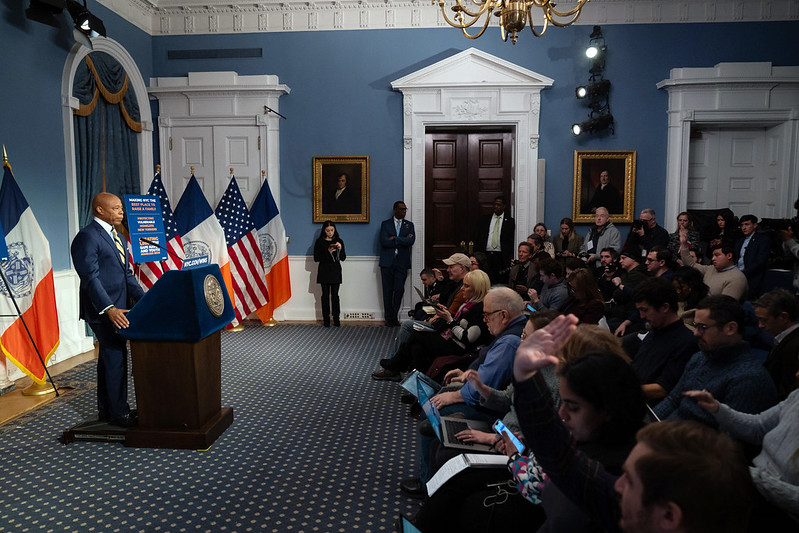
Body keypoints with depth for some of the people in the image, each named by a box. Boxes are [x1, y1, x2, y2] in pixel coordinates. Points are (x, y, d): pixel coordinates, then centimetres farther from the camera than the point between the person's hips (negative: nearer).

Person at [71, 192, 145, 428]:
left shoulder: (116, 237, 17)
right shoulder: (87, 237, -13)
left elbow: (126, 273, 17)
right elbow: (91, 278, -21)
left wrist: (144, 299, 4)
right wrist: (108, 308, -30)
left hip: (119, 307, 9)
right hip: (102, 309, -9)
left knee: (108, 358, 15)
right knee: (116, 358, -5)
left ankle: (106, 409, 26)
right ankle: (119, 412, 5)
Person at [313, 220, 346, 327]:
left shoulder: (338, 241, 6)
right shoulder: (319, 241, 2)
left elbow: (343, 258, 4)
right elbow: (316, 258, -5)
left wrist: (340, 248, -14)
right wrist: (328, 252, -16)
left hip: (335, 271, 1)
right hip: (324, 271, -1)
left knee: (335, 295, 0)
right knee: (325, 295, 2)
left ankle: (336, 319, 6)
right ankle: (326, 319, 8)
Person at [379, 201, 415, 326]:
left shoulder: (409, 225, 12)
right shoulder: (385, 224, 7)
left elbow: (411, 241, -6)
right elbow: (384, 241, -8)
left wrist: (395, 239, -9)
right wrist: (403, 240, -7)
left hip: (402, 263, 1)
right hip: (387, 262, -1)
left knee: (399, 290, -3)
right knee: (387, 291, 1)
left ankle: (394, 316, 10)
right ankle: (388, 317, 11)